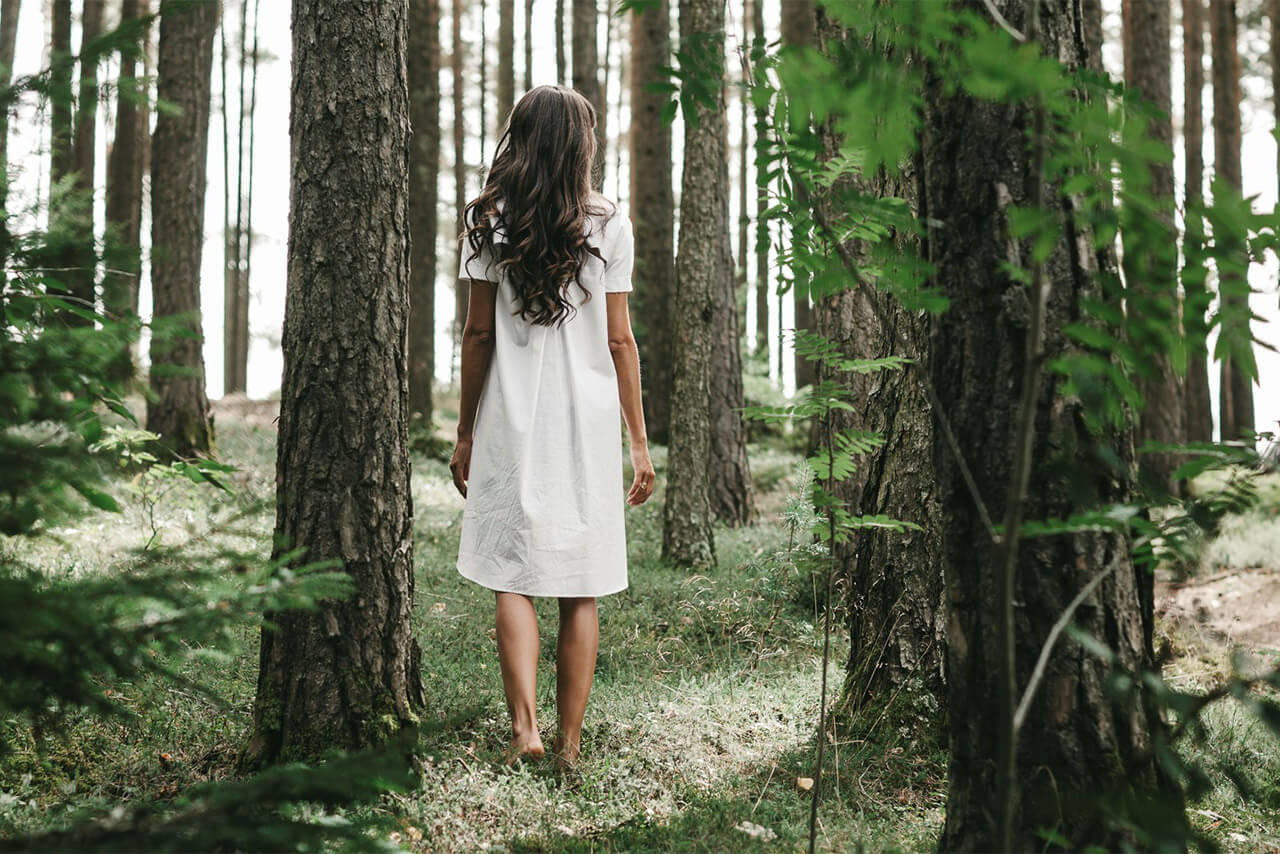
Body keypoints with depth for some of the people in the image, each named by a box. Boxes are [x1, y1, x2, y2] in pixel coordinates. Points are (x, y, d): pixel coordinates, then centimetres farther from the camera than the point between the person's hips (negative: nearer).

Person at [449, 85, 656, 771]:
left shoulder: (490, 220, 0)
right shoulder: (607, 224, 0)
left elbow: (478, 334, 0)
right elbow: (618, 340, -1)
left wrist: (465, 431, 8)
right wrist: (639, 441, 5)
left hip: (511, 421, 0)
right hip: (587, 420, 0)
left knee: (512, 579, 6)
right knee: (580, 590, 7)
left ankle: (524, 727, -8)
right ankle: (569, 740, 11)